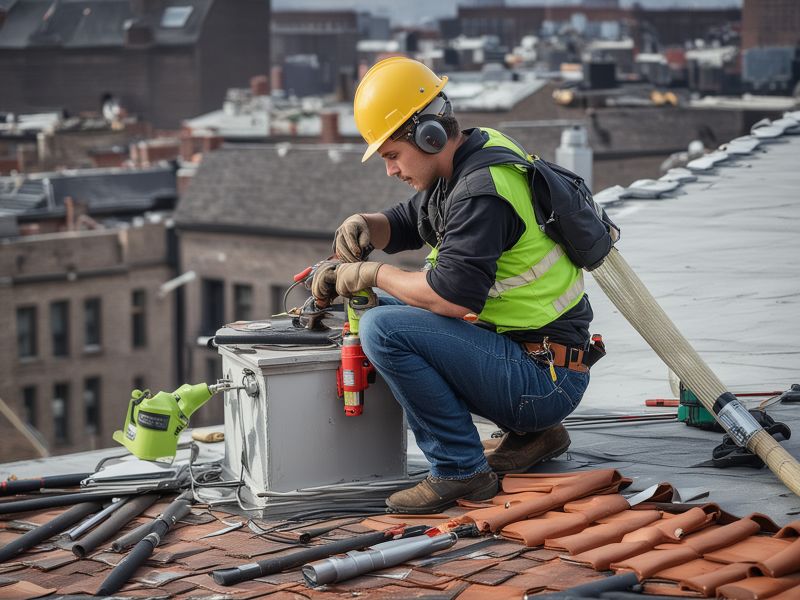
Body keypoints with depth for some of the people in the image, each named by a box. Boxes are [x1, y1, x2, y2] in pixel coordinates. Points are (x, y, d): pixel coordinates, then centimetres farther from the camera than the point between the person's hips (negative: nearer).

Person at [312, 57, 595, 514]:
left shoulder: (481, 192, -20)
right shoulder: (479, 150, 11)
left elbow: (454, 296, -29)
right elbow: (404, 225, 23)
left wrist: (371, 274, -14)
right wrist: (364, 226, 1)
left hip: (544, 379, -10)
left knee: (383, 329, -21)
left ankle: (461, 469, -11)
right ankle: (529, 434, 17)